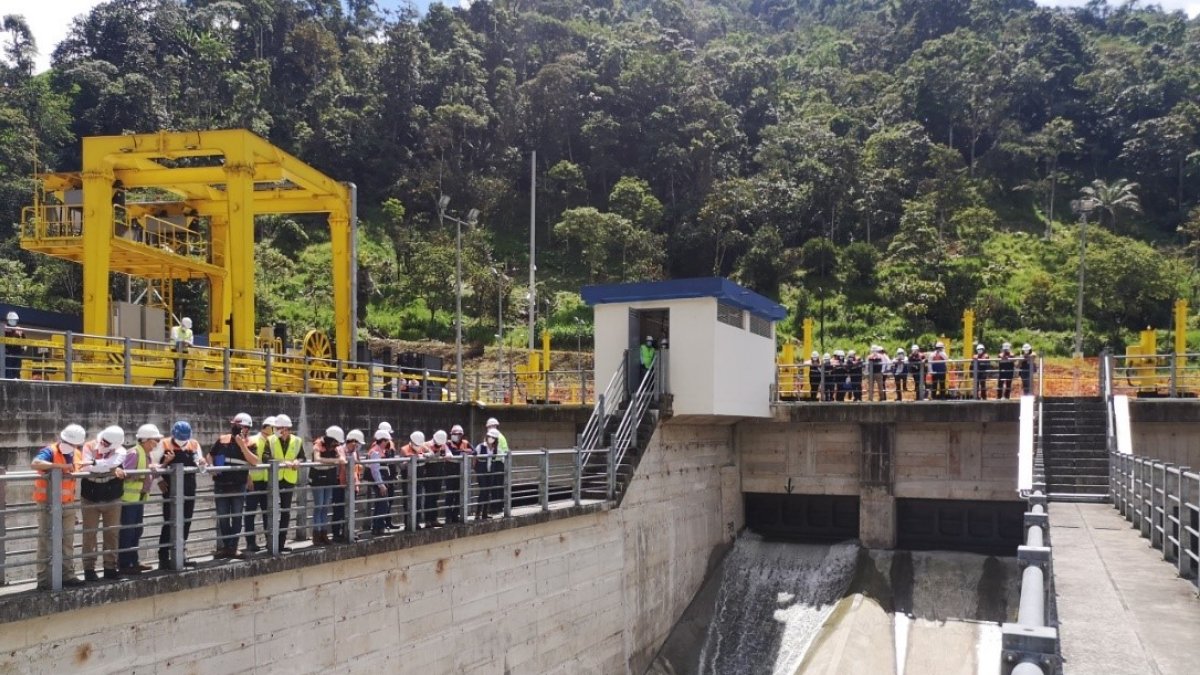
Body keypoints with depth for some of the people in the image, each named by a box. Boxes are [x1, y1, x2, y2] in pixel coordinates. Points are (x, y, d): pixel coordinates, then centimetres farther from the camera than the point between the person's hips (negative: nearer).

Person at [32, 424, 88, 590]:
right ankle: (43, 580, 1)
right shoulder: (49, 451, -16)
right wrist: (60, 466, -40)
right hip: (48, 504, -7)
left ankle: (67, 575, 22)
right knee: (47, 541, -3)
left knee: (68, 541, 12)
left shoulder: (77, 454, 5)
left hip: (68, 503, 7)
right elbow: (34, 464, -36)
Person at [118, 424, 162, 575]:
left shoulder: (149, 454, 11)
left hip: (140, 497, 9)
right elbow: (126, 475, -24)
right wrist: (146, 471, -25)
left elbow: (152, 472, 14)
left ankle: (133, 562, 24)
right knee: (127, 532, -4)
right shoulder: (133, 453, -17)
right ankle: (123, 565, 2)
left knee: (136, 531, 15)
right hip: (129, 497, -9)